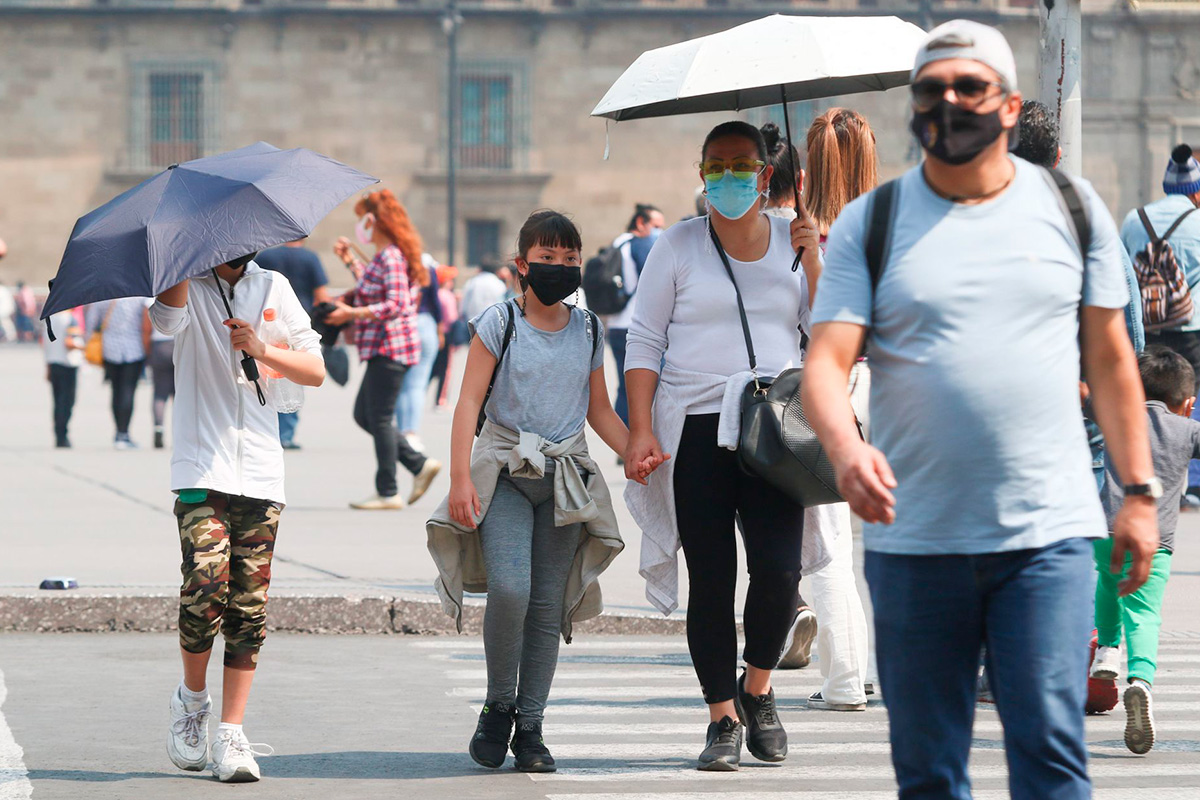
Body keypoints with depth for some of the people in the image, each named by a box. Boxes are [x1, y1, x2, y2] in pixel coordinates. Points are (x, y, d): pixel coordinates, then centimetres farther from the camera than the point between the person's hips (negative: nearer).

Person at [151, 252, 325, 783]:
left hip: (260, 474, 3)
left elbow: (316, 371, 10)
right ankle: (191, 698, 10)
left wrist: (261, 350, -6)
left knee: (249, 608, -1)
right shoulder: (189, 285, 3)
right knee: (206, 588, -17)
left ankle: (230, 735, 4)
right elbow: (167, 319, -22)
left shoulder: (273, 287, 13)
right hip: (201, 468, -3)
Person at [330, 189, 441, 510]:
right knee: (364, 415, 14)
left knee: (379, 417, -6)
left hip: (390, 348, -11)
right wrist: (350, 261, 34)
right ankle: (420, 464, 12)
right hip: (384, 348, 11)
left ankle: (388, 493, -3)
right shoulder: (383, 256, 16)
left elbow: (395, 304, -24)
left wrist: (352, 313, -23)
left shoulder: (390, 258, -15)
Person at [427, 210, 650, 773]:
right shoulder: (499, 324, 0)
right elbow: (469, 402, -4)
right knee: (509, 588, -20)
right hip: (504, 472, -3)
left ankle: (530, 726, 7)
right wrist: (460, 478, -14)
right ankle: (498, 705, 0)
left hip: (564, 478, 3)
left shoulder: (588, 331, 11)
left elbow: (599, 411, 19)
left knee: (548, 602, -1)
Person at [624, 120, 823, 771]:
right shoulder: (678, 246, 6)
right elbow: (644, 341, 6)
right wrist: (640, 428, -4)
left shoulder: (793, 241, 11)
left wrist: (812, 261, -5)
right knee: (710, 580, -2)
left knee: (779, 570, -11)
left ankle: (757, 688, 15)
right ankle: (723, 718, 9)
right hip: (696, 430, -1)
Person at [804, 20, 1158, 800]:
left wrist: (1139, 491, 8)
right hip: (912, 538, 1)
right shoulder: (870, 223, 4)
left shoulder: (1072, 208, 8)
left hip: (1049, 532, 0)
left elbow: (1111, 359, 13)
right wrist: (844, 445, -26)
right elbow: (827, 360, -5)